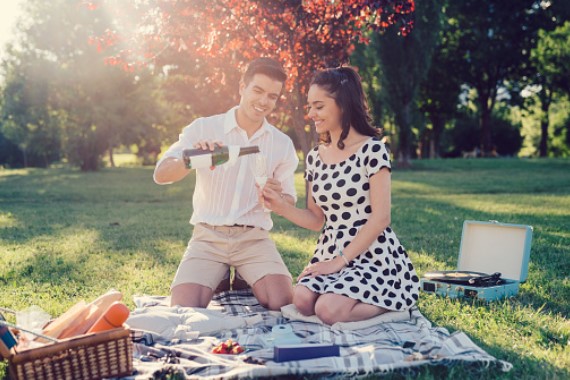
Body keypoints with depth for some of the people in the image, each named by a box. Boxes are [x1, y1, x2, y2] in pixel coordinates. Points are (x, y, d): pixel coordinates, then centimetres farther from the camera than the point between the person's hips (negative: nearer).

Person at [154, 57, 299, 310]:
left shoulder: (282, 144, 5)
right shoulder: (203, 128, -2)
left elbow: (290, 203, 10)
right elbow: (160, 175, -10)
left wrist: (277, 197, -15)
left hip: (254, 239, 1)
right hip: (208, 236, -1)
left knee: (284, 303, -23)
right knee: (184, 309, -22)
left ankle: (244, 282, 12)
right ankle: (220, 280, 13)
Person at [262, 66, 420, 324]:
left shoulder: (372, 149, -10)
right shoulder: (314, 157, 9)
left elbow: (380, 218, -15)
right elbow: (316, 220, 13)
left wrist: (339, 262, -16)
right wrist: (281, 207, -5)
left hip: (371, 253, -5)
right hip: (330, 251, 5)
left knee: (329, 310, -25)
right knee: (302, 300, -22)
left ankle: (391, 302, 3)